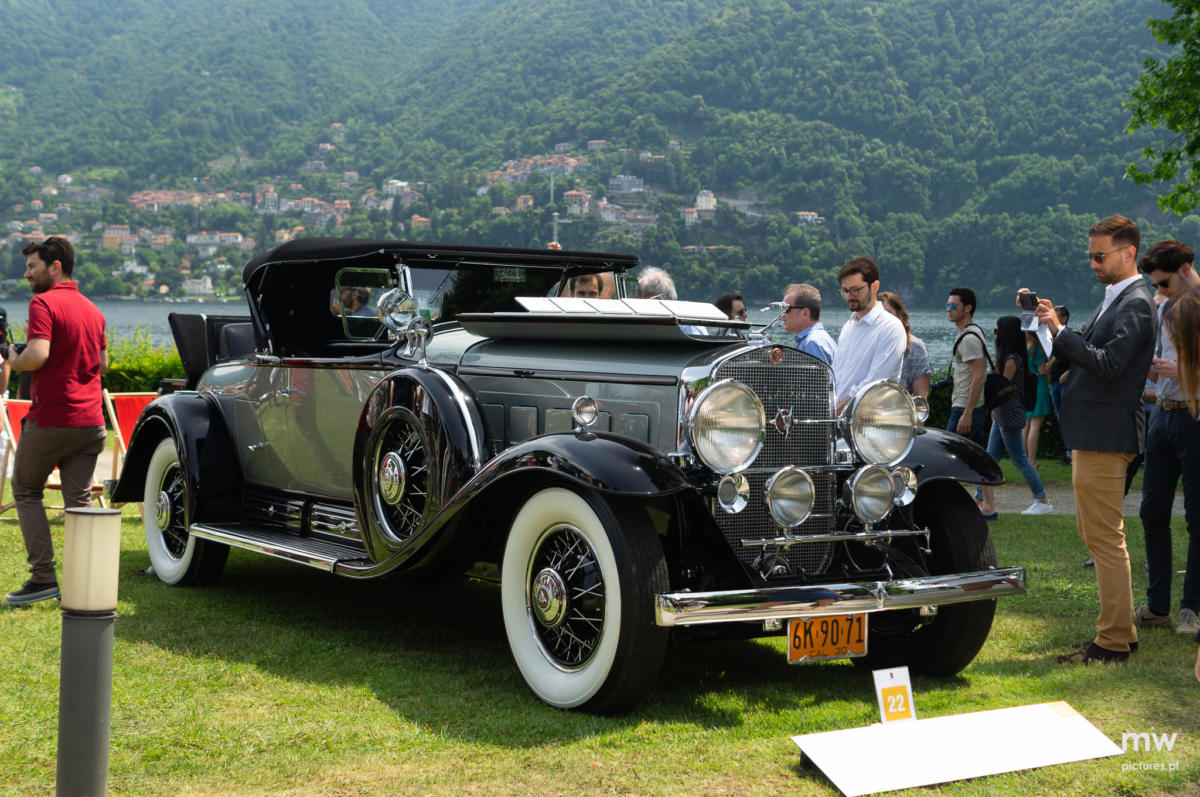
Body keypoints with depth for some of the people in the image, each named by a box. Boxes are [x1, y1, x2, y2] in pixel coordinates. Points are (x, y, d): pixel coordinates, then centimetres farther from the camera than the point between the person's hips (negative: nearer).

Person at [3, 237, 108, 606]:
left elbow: (38, 355, -23)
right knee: (80, 499, 8)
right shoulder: (92, 310, 13)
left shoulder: (44, 303, -11)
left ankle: (44, 576, 4)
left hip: (50, 419, -6)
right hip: (89, 421, 6)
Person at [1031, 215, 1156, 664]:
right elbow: (1085, 353, 15)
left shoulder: (1135, 304, -14)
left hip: (1106, 435, -11)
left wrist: (1060, 331, -20)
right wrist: (1054, 322, 2)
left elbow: (1109, 363, -24)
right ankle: (1120, 630, 25)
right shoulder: (1114, 299, 17)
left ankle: (1112, 643, 0)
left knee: (1104, 537, -6)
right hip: (1092, 433, 11)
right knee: (1097, 535, 17)